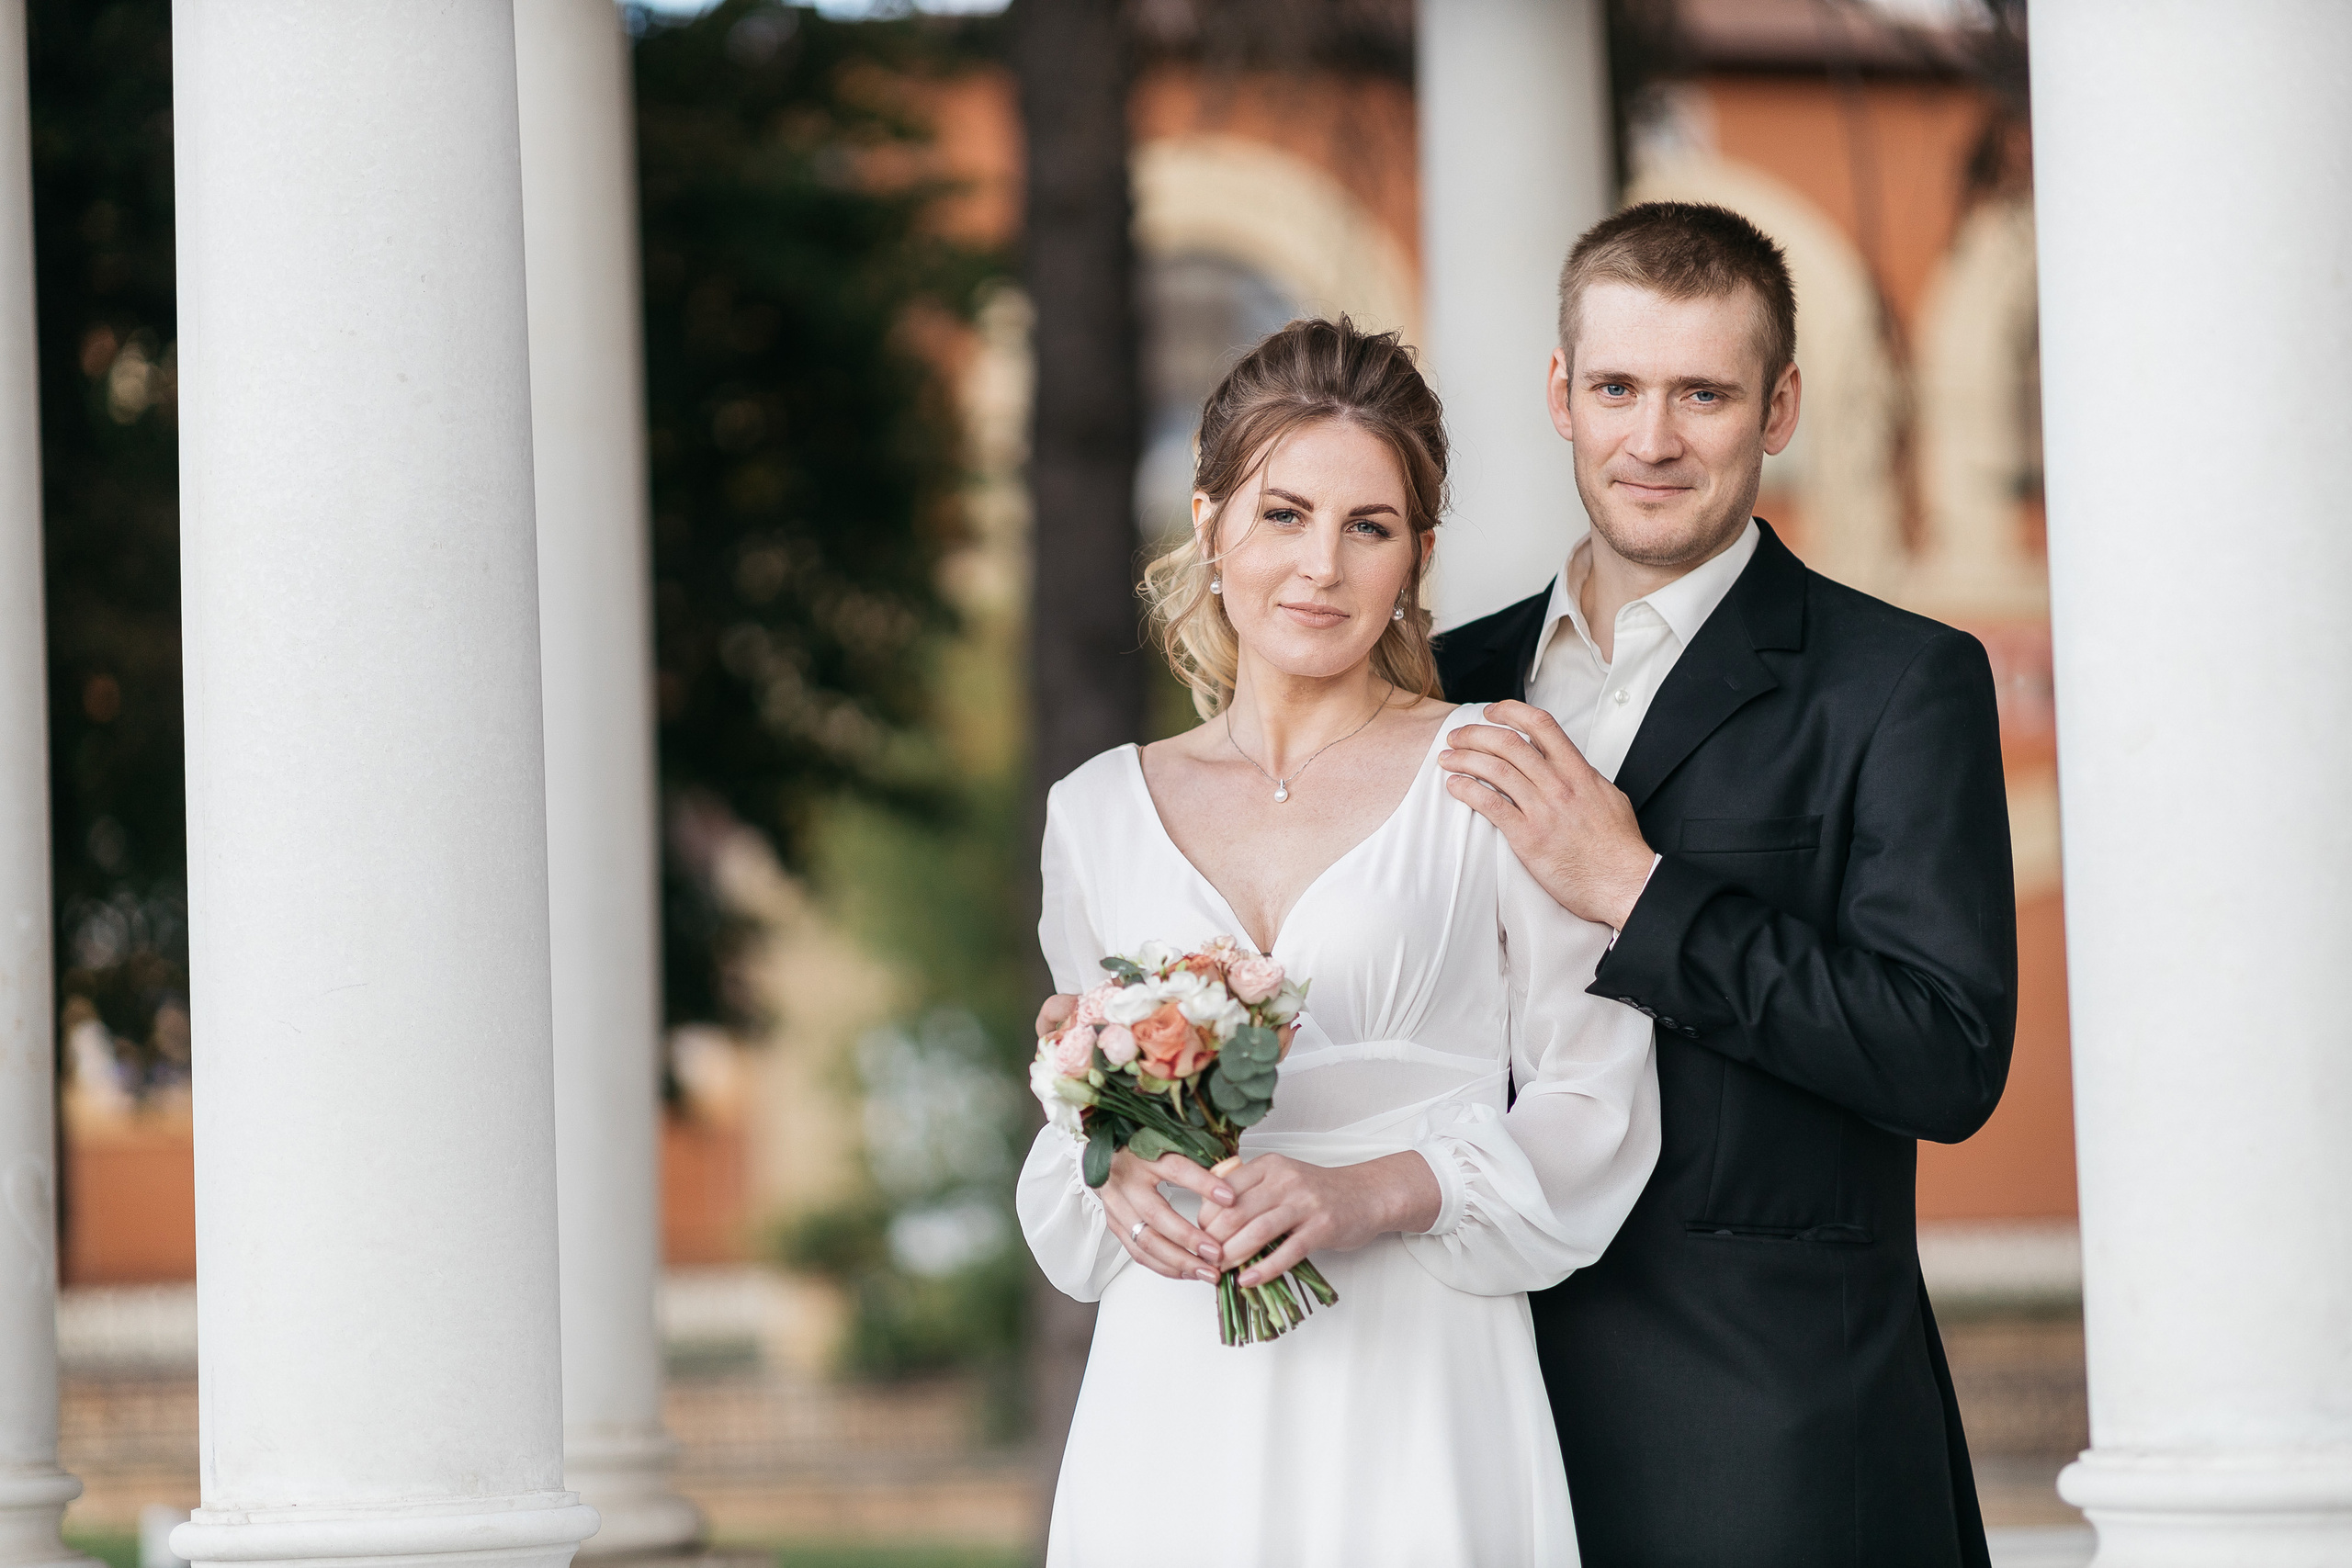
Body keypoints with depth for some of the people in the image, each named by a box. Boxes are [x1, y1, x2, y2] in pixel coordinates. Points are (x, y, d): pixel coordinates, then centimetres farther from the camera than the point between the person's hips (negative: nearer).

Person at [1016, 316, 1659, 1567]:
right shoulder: (1100, 812, 11)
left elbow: (1596, 1106, -1)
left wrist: (1377, 1193, -14)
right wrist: (1118, 1186, -3)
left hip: (1414, 1406, -3)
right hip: (1173, 1406, 3)